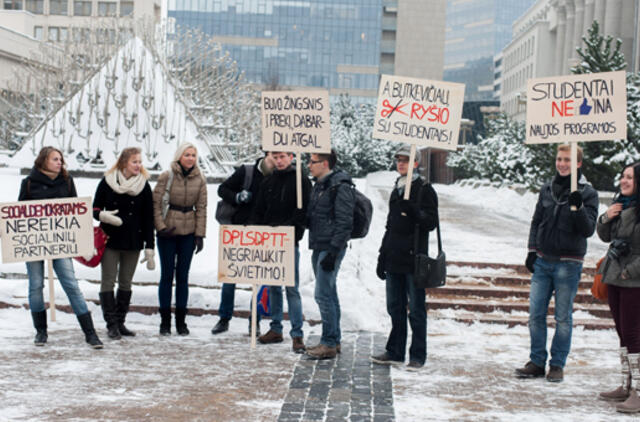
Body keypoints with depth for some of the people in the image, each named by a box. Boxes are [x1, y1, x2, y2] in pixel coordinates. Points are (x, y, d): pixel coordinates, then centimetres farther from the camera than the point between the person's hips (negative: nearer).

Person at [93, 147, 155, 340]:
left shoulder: (144, 185, 2)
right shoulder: (107, 182, -2)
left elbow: (148, 218, 3)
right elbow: (95, 208, 6)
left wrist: (149, 247, -2)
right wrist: (103, 215, -19)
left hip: (133, 241, 2)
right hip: (110, 240, -2)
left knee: (126, 283, 8)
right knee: (108, 281, -4)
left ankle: (120, 322, 17)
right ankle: (111, 324, 1)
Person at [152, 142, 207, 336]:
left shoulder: (200, 180, 2)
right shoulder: (167, 177, -6)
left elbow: (201, 208, 4)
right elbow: (156, 203, -4)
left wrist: (200, 234, 0)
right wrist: (161, 227, -11)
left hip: (188, 233, 2)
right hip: (167, 233, -2)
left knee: (183, 276, 7)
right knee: (167, 275, 2)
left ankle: (181, 321, 14)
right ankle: (165, 321, 9)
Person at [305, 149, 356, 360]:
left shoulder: (341, 188, -15)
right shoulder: (319, 185, 14)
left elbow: (344, 223, -19)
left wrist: (333, 252, -21)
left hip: (331, 248, -9)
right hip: (318, 247, 9)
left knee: (323, 294, -10)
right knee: (329, 294, 14)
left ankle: (329, 344, -3)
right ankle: (334, 340, 22)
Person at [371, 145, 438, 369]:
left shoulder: (424, 189, -3)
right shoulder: (396, 190, 18)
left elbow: (431, 222, -10)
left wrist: (414, 211, -27)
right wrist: (382, 257, 20)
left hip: (414, 260, -7)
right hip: (394, 259, 7)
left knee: (416, 309, -2)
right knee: (395, 308, 11)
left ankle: (418, 356, 4)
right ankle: (395, 352, 20)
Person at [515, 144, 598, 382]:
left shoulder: (587, 193, -3)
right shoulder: (547, 189, 9)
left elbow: (588, 230, -9)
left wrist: (577, 208, -24)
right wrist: (532, 251, 8)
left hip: (569, 264, -4)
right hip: (543, 261, 4)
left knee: (563, 317, 3)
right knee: (535, 314, 3)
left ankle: (557, 365, 13)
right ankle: (537, 362, 14)